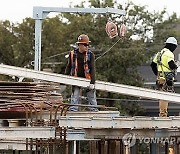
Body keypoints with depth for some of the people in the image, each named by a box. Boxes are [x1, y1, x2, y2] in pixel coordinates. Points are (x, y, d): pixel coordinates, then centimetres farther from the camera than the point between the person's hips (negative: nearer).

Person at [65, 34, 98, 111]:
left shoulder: (90, 55, -7)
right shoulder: (72, 54, -2)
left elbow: (92, 69, -11)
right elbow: (69, 67, 10)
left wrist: (92, 82, -18)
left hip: (87, 78, -1)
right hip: (76, 78, 1)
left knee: (91, 93, 3)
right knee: (75, 94, -4)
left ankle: (93, 108, 10)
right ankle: (73, 108, -1)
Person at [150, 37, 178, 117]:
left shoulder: (159, 53, 18)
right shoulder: (169, 53, -12)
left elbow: (153, 64, 20)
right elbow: (171, 65, -25)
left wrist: (157, 74, 24)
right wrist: (175, 66, -3)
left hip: (160, 78, 9)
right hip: (167, 78, -9)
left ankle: (162, 113, 19)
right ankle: (163, 113, -12)